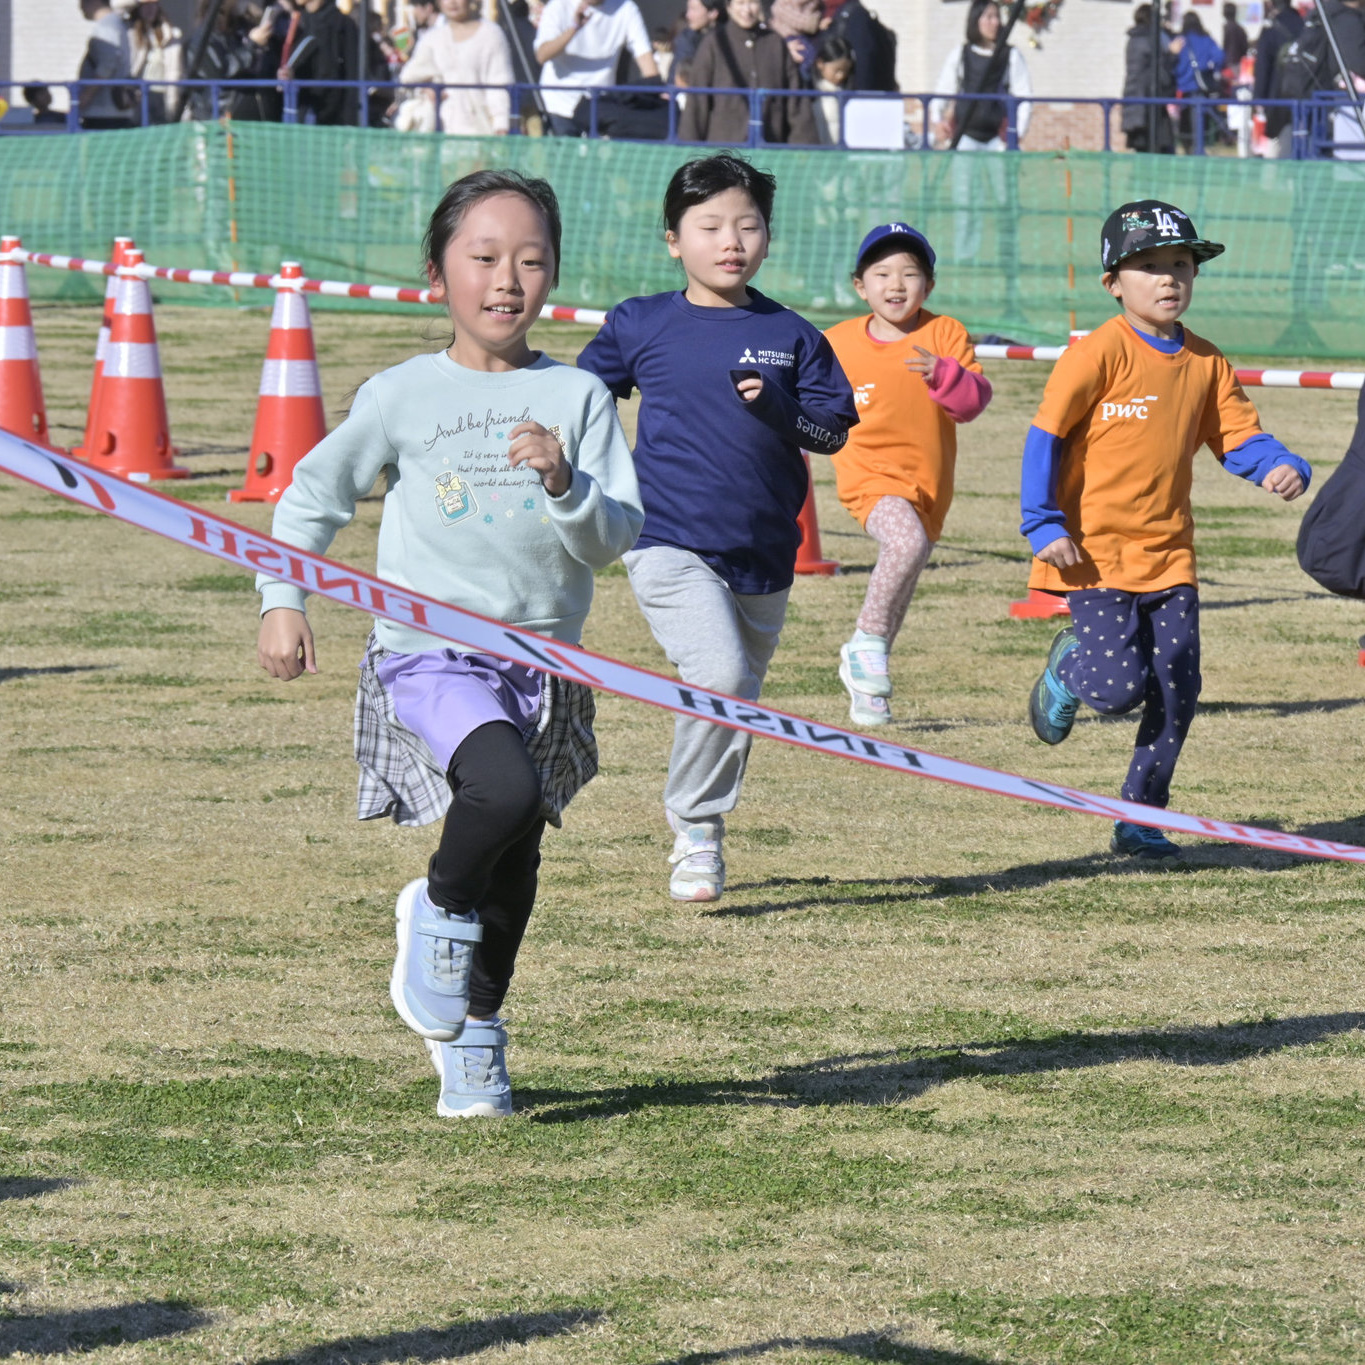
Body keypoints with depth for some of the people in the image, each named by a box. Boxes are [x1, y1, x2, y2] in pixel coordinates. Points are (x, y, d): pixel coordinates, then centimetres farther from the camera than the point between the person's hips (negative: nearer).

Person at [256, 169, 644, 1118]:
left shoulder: (578, 398, 3)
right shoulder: (403, 397, 1)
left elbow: (617, 540, -2)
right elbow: (315, 496, 14)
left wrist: (564, 481, -20)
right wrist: (284, 600, 6)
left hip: (543, 664, 3)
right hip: (429, 656, -3)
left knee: (513, 864, 11)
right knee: (505, 789, -30)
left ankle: (475, 1038, 33)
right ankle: (440, 909, 0)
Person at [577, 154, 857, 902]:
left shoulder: (790, 336, 5)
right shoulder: (639, 326, 2)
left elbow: (833, 430, 2)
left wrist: (777, 405, -14)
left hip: (763, 555, 3)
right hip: (670, 544, -3)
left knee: (738, 702, 13)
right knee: (718, 675, -23)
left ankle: (704, 835, 34)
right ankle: (694, 827, -7)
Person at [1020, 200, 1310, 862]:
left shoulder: (1204, 362, 7)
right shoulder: (1100, 352, -11)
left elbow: (1238, 435, 11)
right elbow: (1045, 435, -10)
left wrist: (1282, 467, -11)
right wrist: (1045, 527, -15)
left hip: (1168, 553, 5)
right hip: (1095, 553, -5)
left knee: (1176, 692, 1)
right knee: (1120, 688, -13)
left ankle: (1141, 820, 14)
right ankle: (1067, 666, 22)